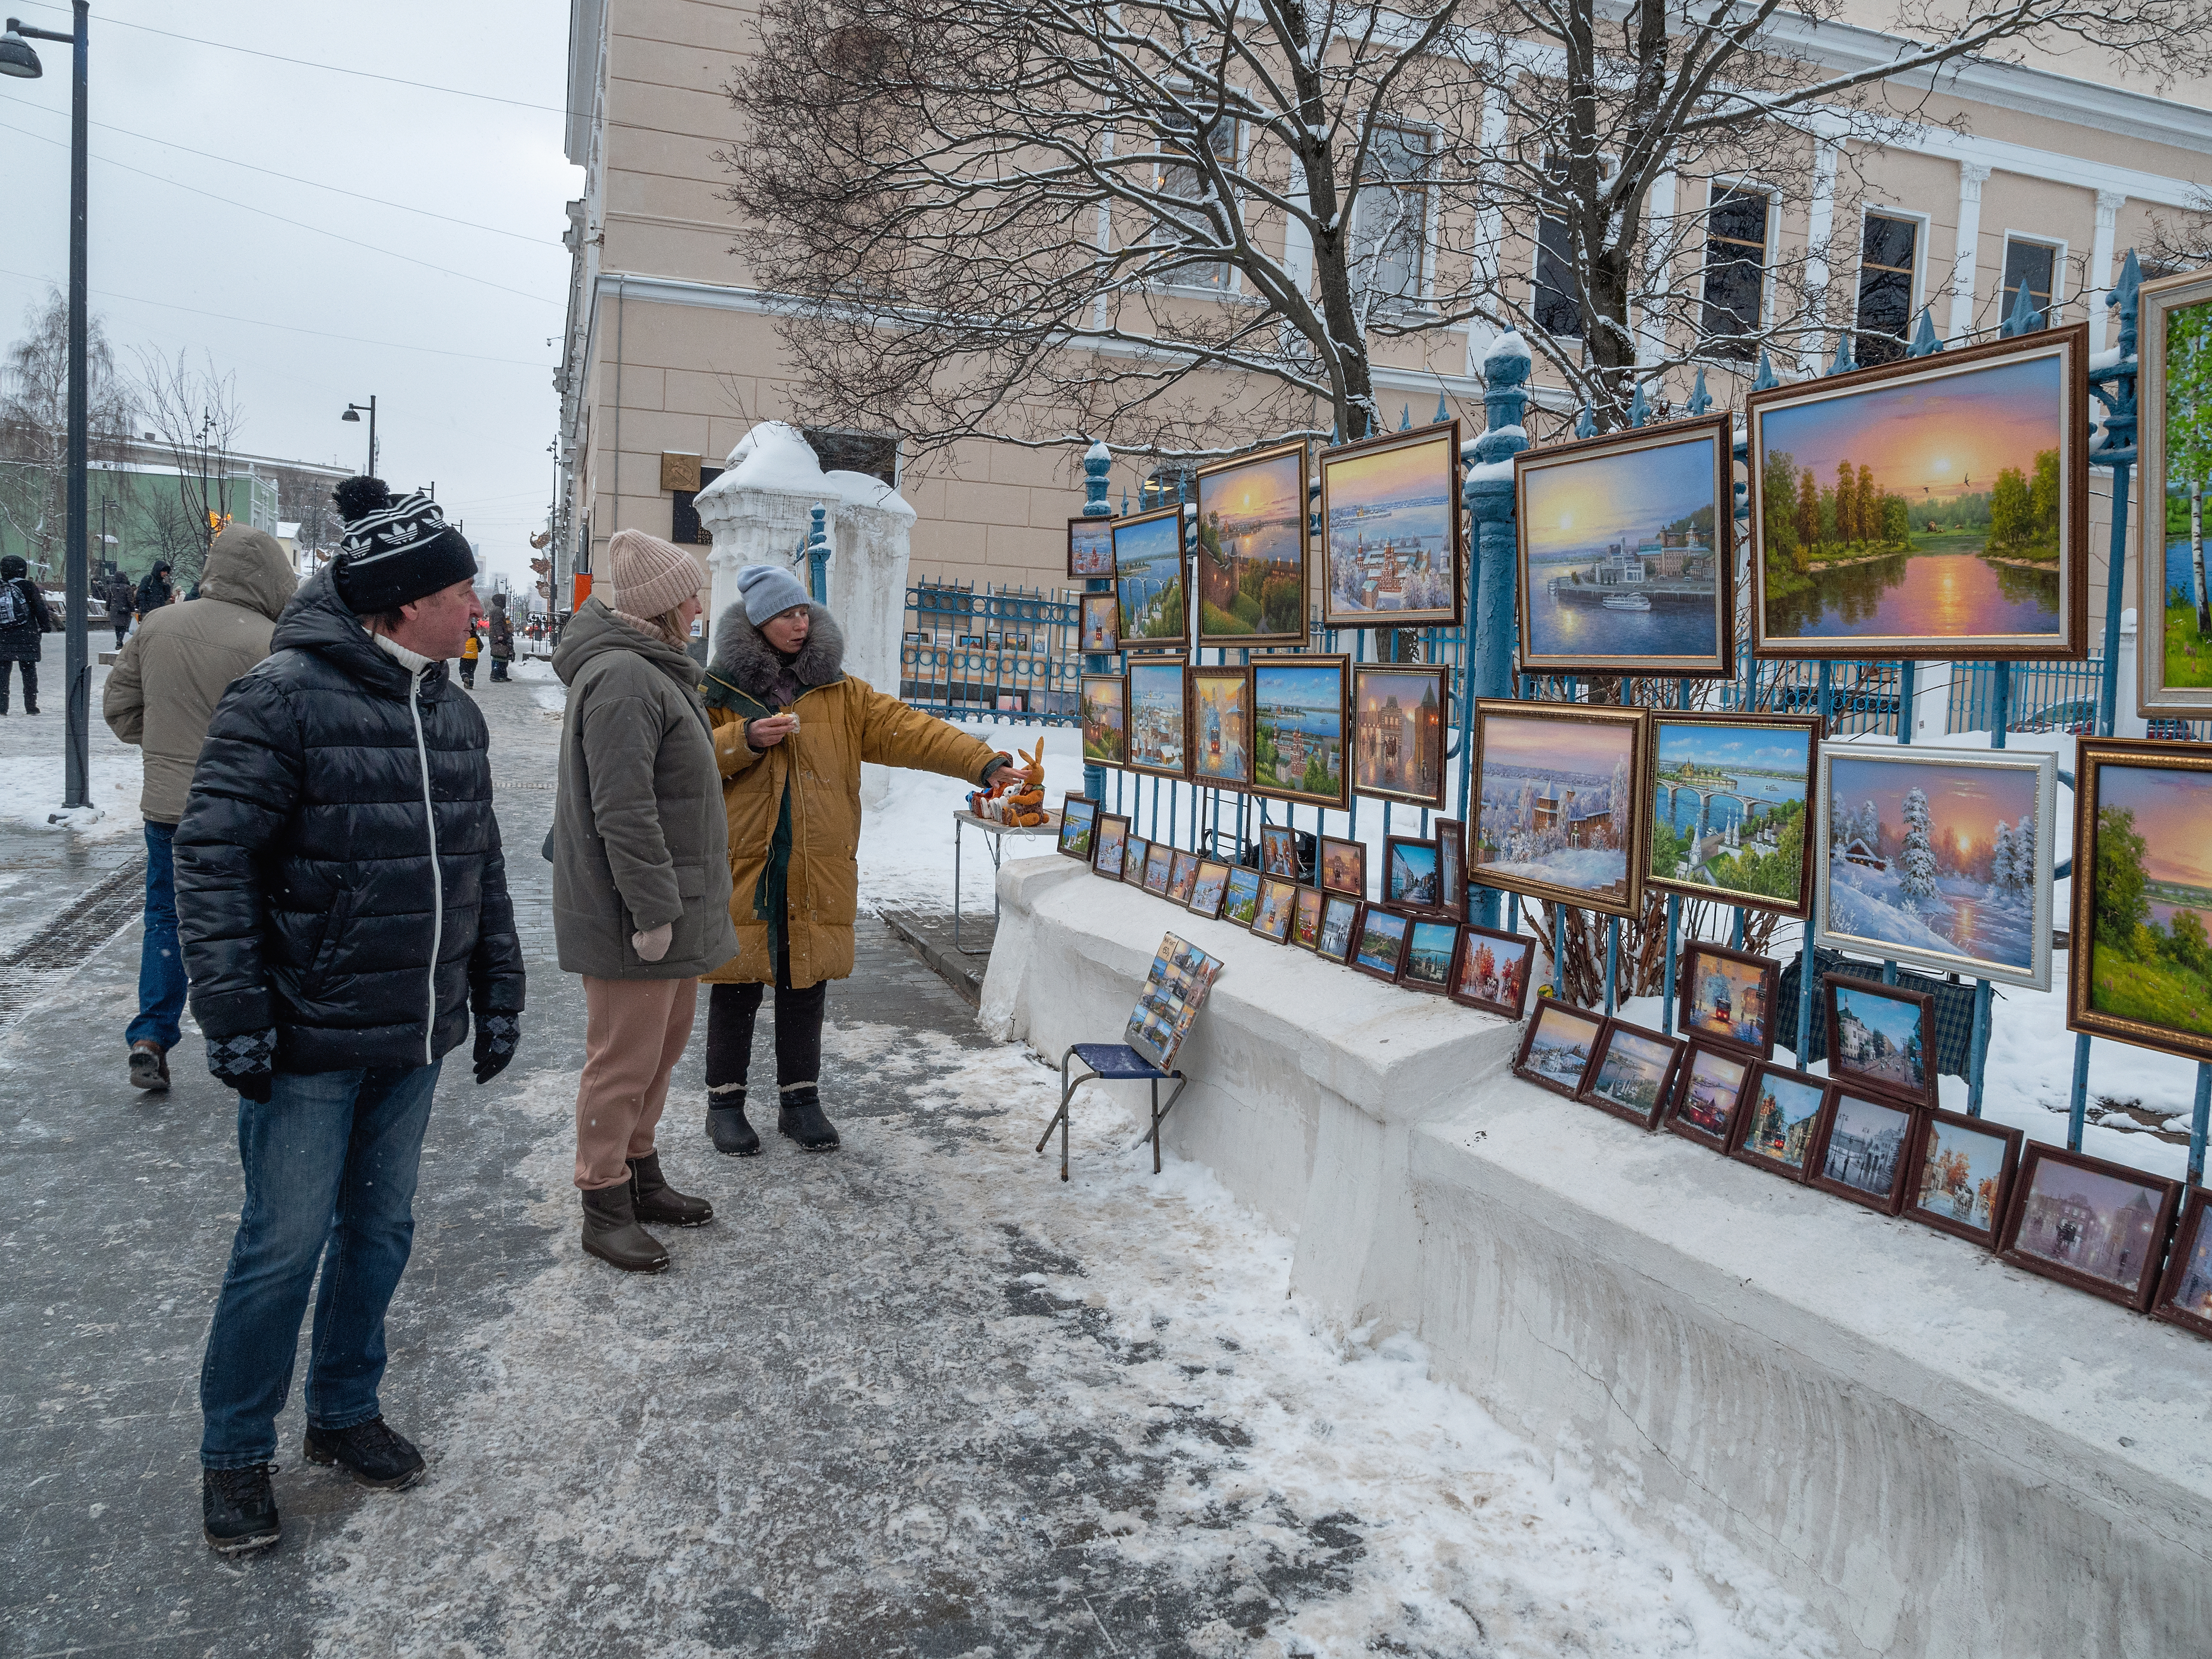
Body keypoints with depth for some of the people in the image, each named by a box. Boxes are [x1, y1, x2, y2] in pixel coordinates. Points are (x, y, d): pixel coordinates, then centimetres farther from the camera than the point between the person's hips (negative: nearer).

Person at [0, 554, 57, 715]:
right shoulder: (28, 587, -6)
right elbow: (40, 609, -6)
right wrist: (46, 627, 4)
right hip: (26, 637, -3)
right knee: (29, 670, 4)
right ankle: (31, 706, 4)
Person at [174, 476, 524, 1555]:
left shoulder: (454, 713, 8)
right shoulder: (286, 697, -15)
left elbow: (480, 864, 15)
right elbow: (213, 856, -16)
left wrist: (497, 994, 15)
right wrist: (233, 1009, -18)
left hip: (415, 1038, 7)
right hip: (309, 1039, -7)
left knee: (380, 1229, 16)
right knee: (286, 1242, 3)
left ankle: (344, 1412, 35)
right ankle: (234, 1454, 24)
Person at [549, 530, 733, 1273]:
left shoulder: (650, 669, 16)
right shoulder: (622, 680, -20)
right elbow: (623, 810, -25)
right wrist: (654, 910, -24)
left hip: (672, 905, 11)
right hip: (632, 914, -11)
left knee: (664, 1044, 19)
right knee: (624, 1058, -1)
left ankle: (640, 1176, 34)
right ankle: (604, 1208, 12)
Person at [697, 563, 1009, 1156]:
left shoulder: (839, 691, 7)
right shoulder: (719, 689, 3)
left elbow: (907, 729, -3)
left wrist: (983, 761, -14)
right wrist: (745, 740, -17)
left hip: (815, 871, 2)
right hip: (742, 867, -2)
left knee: (806, 986, 10)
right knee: (738, 988, 6)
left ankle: (799, 1098, 24)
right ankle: (725, 1102, 20)